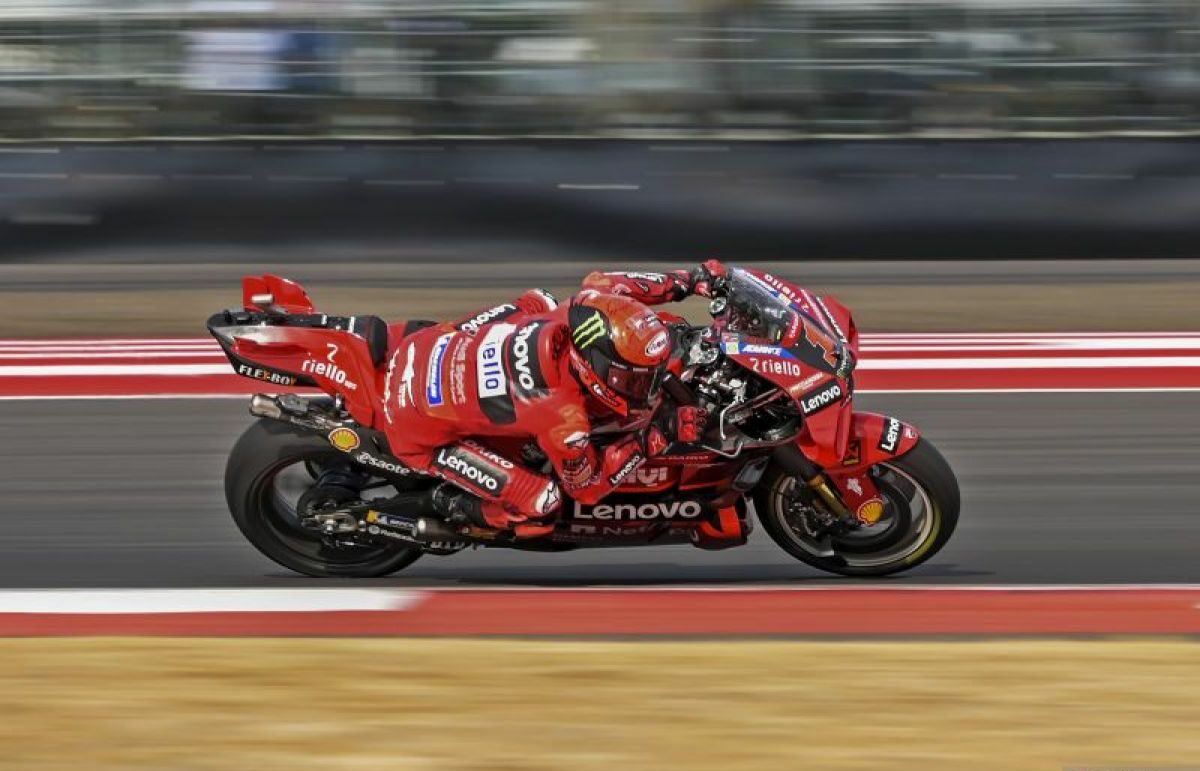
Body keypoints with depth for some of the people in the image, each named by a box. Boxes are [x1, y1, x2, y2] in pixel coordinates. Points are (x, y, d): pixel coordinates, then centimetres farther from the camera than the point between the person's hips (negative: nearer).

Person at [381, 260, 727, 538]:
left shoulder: (573, 317, -19)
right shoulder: (564, 420, -33)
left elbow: (597, 282, 7)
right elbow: (587, 486, -12)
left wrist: (686, 281, 3)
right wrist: (651, 438, -17)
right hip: (415, 428, -7)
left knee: (539, 300, 19)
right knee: (540, 504, -10)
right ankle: (454, 505, 14)